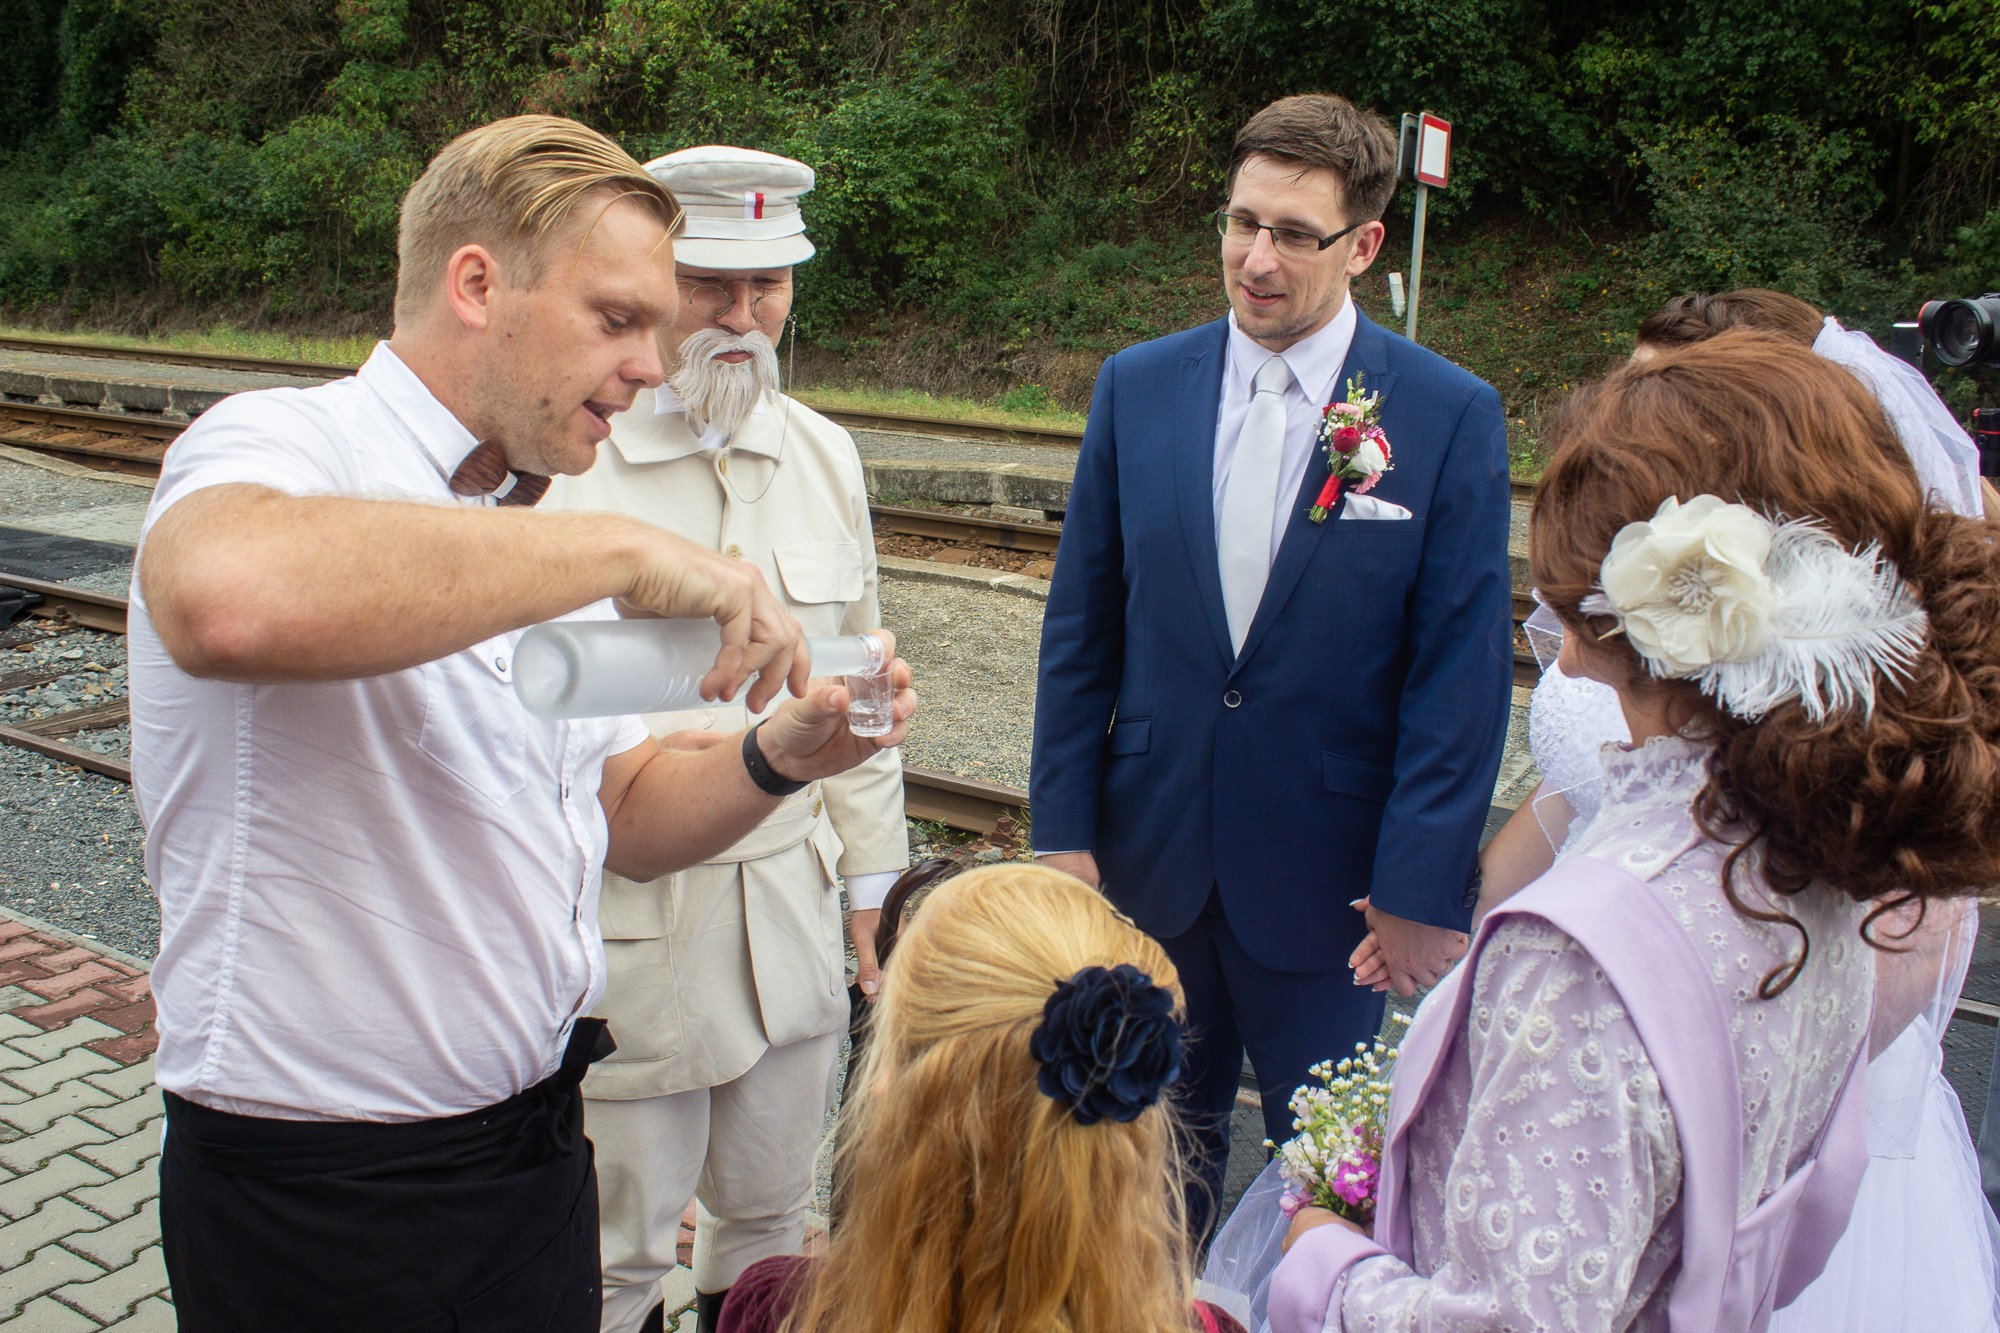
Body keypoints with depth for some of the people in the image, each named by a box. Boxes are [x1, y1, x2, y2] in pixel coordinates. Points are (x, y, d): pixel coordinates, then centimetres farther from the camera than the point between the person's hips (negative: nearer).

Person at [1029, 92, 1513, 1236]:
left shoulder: (1452, 417, -9)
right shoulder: (1139, 387, -1)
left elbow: (1462, 671, -9)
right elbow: (1082, 627, 2)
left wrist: (1420, 891, -11)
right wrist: (1063, 827, -1)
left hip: (1325, 873, -2)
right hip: (1150, 852, 3)